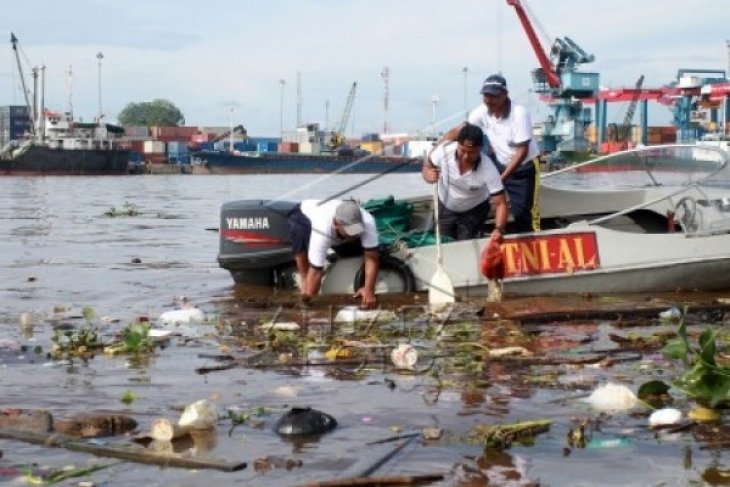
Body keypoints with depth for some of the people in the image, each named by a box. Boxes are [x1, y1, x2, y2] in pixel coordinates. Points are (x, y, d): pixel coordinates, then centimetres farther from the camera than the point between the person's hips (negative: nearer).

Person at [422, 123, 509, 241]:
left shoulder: (488, 169, -35)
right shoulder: (444, 150, -31)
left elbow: (500, 203, -32)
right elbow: (427, 166, -10)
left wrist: (499, 229, -50)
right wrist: (428, 175, -34)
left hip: (474, 211, -2)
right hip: (445, 208, 2)